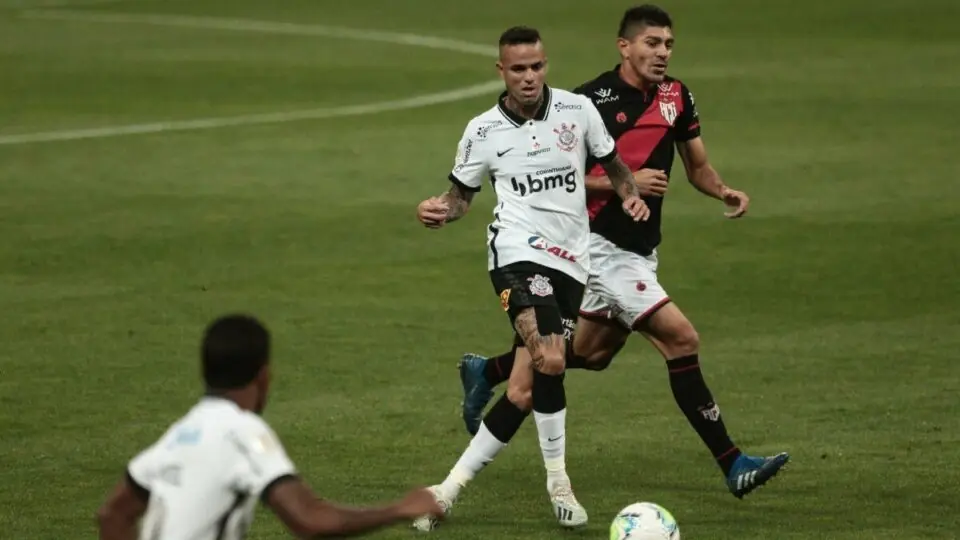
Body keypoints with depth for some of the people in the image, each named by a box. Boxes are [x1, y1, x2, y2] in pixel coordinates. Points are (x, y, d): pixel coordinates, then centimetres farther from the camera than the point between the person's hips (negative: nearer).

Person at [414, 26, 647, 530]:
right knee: (548, 362, -25)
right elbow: (461, 194, 11)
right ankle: (558, 482, -7)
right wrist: (439, 211, -12)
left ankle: (453, 484, 9)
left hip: (570, 261, 3)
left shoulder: (577, 110, 3)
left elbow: (611, 162, 17)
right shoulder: (483, 131, 1)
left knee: (525, 386, -1)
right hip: (518, 251, -3)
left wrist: (629, 196, -2)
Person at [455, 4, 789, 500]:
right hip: (601, 246, -8)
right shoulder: (589, 101, -14)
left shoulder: (676, 97, 5)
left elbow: (697, 165, 14)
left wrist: (723, 191, -8)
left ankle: (486, 372, 42)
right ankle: (732, 466, -12)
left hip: (639, 249, 8)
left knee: (592, 352, 20)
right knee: (681, 339, -15)